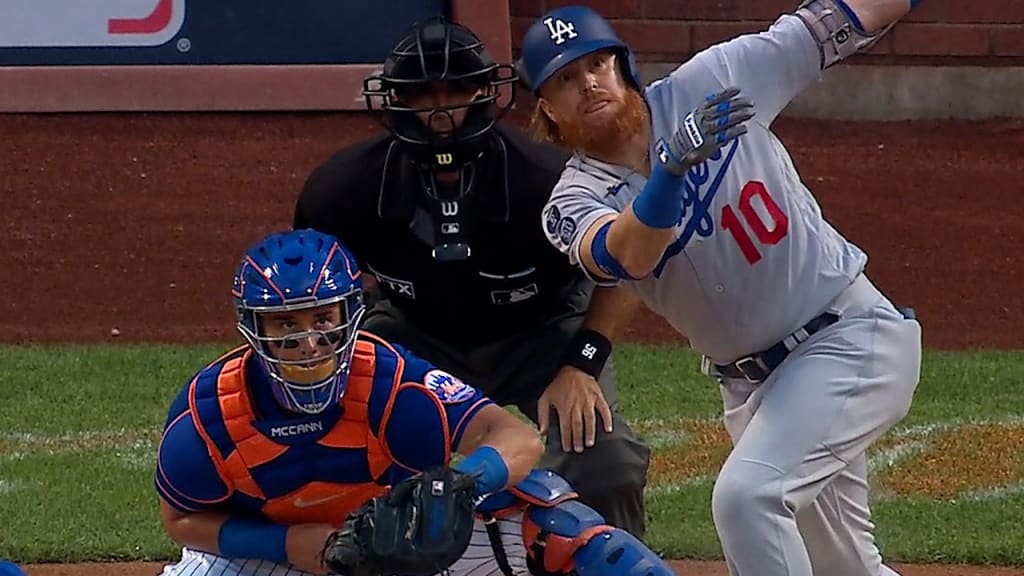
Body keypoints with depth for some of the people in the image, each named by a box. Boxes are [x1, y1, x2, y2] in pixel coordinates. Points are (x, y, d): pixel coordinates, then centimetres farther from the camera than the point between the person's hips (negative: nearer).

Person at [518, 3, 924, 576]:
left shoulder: (710, 85, -10)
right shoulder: (575, 202, -8)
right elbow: (630, 254, -32)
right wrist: (673, 168, -49)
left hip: (849, 336, -5)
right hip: (749, 385, 5)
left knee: (746, 495, -24)